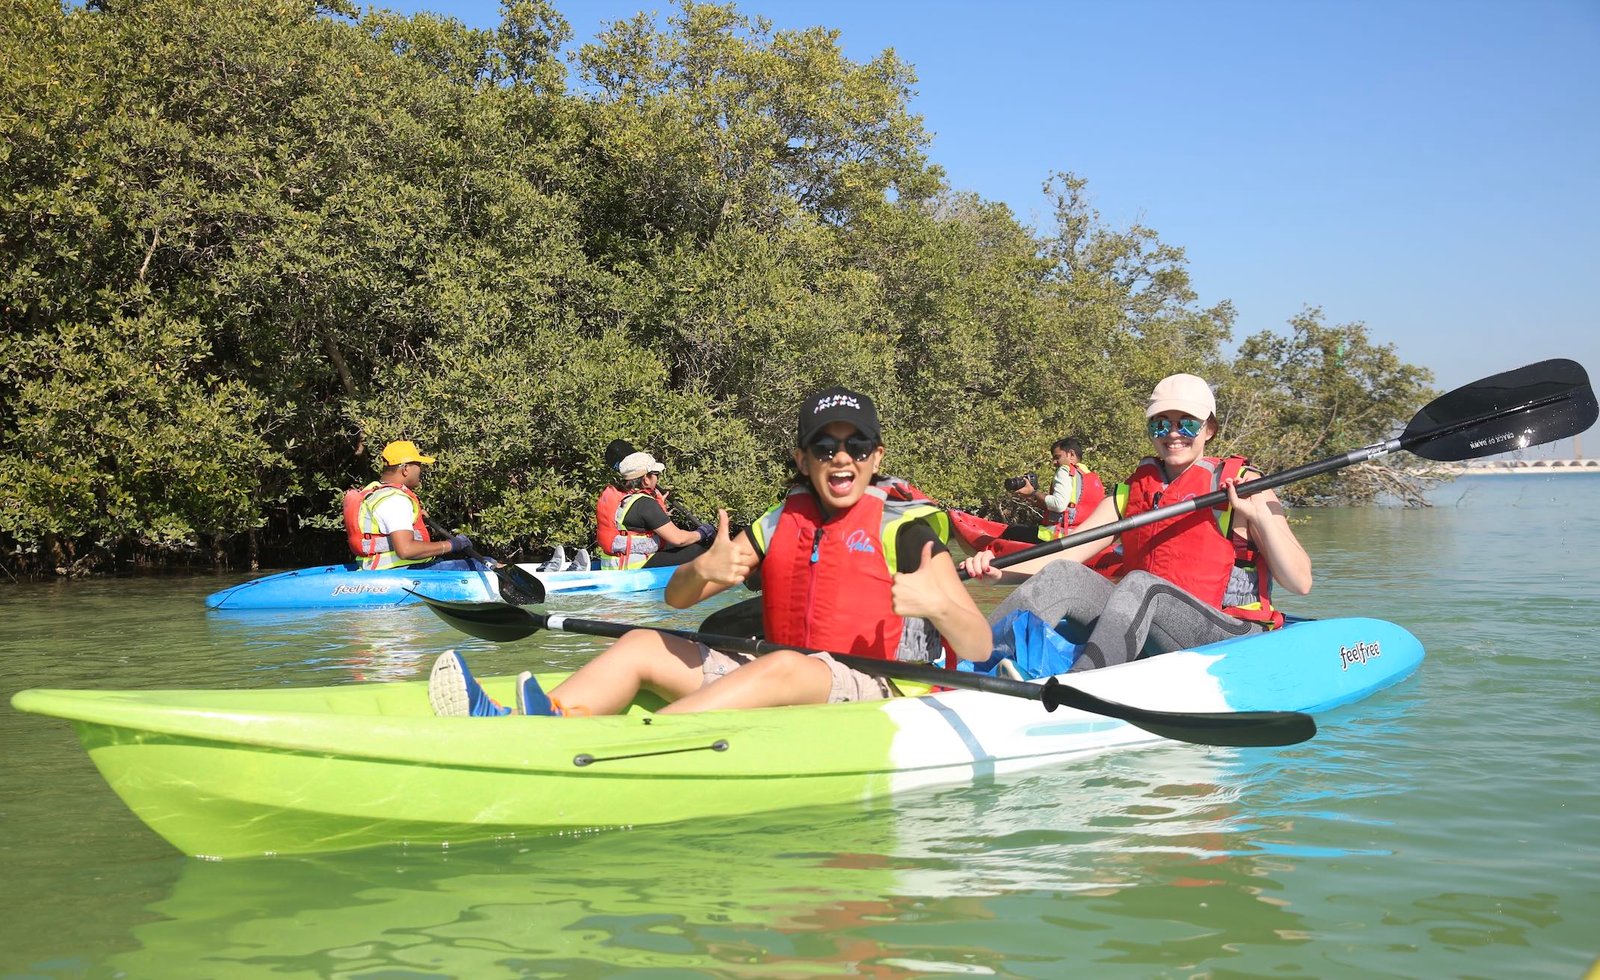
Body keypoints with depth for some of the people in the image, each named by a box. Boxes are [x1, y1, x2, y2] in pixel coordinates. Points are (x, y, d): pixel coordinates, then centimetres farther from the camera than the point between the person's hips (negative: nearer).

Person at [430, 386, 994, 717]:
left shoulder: (905, 529, -3)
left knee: (782, 668, -37)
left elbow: (979, 649, -10)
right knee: (643, 646, -4)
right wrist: (704, 569, -15)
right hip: (777, 692, 6)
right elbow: (677, 598, 9)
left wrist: (940, 604, -33)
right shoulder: (779, 525, 12)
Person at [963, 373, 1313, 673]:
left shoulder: (1239, 485, 2)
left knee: (1140, 585, -32)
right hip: (1147, 644, 5)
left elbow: (1301, 583, -5)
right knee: (1062, 577, -16)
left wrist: (1260, 517, -18)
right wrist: (1001, 571, -13)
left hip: (1229, 641, -5)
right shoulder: (1132, 491, 15)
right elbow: (1064, 556, 4)